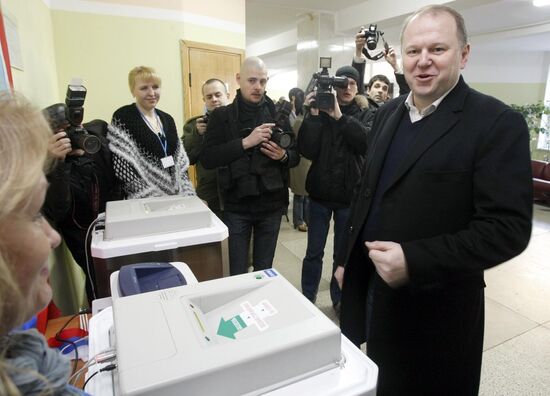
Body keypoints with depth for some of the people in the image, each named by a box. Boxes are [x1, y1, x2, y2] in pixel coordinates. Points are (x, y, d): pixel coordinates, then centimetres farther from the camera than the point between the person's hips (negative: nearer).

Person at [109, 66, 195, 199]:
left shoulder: (167, 119, 11)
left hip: (176, 196, 5)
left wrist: (187, 194, -1)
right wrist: (152, 200, -20)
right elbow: (123, 168, -14)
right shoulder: (122, 118, -6)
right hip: (145, 202, -5)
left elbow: (180, 161, 10)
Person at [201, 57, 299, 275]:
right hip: (236, 206, -2)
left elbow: (296, 156, 8)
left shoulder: (278, 114, 5)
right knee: (238, 273, 8)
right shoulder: (221, 115, -2)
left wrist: (283, 156, -15)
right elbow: (207, 159, -13)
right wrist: (245, 142, -23)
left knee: (265, 270, 16)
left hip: (271, 205, 2)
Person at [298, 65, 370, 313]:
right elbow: (307, 151, -12)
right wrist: (314, 115, -20)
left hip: (349, 196, 1)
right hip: (320, 193, 0)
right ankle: (307, 298, 24)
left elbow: (368, 142, -19)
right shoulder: (321, 112, 0)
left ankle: (339, 299, 30)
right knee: (314, 252, 7)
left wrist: (339, 116, -26)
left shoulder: (365, 115, 3)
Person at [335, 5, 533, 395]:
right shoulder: (388, 113, 5)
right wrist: (347, 258, 12)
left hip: (434, 306, -5)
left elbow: (509, 228, -19)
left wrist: (414, 261, -28)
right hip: (369, 288, 6)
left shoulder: (498, 123, -14)